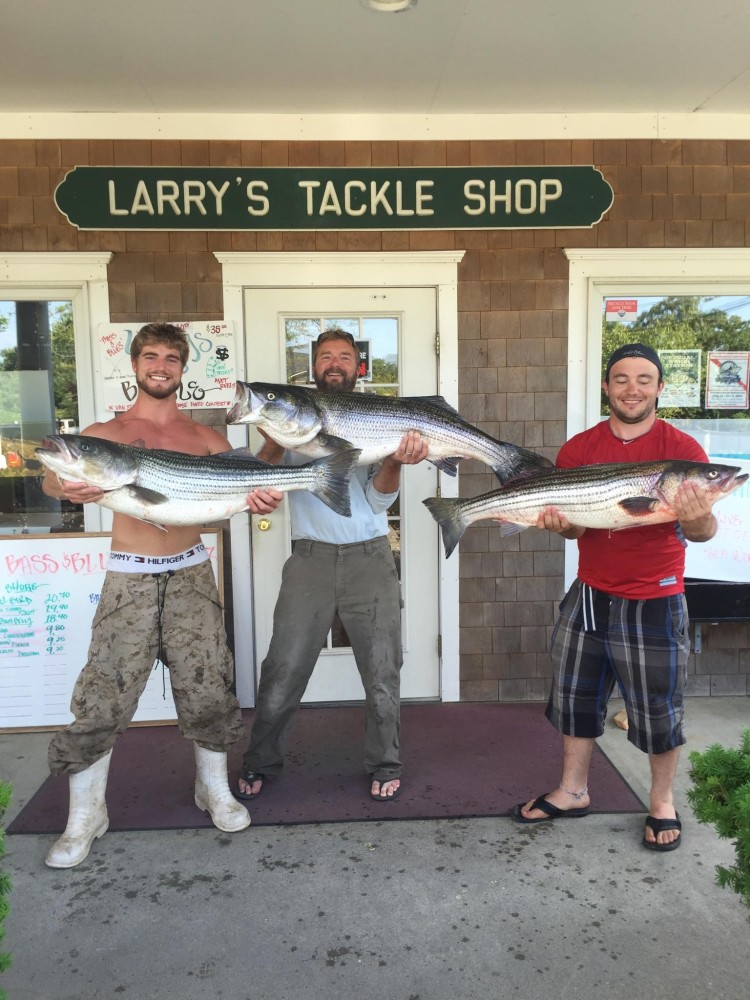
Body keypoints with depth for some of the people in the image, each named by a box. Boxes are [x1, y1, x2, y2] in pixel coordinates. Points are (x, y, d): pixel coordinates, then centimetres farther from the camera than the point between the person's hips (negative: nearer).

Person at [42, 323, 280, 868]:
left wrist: (261, 497, -23)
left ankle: (215, 788, 25)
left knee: (207, 686, 2)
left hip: (190, 572, 2)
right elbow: (53, 476, -11)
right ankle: (86, 814, 16)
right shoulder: (106, 433, 3)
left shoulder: (204, 437, 9)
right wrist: (65, 485, -35)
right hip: (129, 578, -1)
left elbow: (241, 484, 1)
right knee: (103, 695, -3)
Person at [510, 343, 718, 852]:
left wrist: (698, 521, -35)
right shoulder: (579, 449, 1)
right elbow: (573, 524, 2)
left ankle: (662, 802, 34)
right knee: (576, 697, 15)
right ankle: (573, 792, 35)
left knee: (658, 710, 9)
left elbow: (703, 529, -11)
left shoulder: (681, 448, -8)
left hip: (654, 604, -3)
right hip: (590, 595, 4)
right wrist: (559, 521, -21)